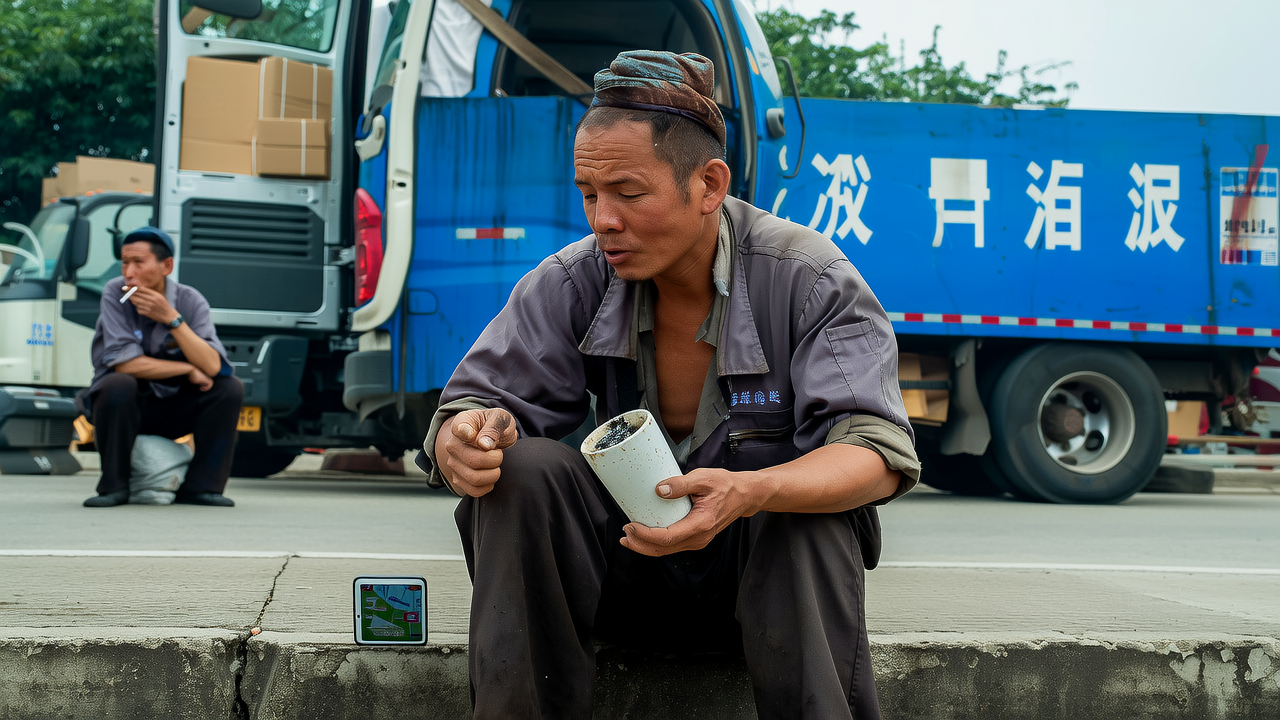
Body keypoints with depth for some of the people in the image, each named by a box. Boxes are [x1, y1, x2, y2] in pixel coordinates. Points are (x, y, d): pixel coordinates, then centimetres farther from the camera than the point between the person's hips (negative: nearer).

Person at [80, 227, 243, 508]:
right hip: (122, 406, -3)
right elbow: (124, 363, -24)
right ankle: (114, 485, -17)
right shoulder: (115, 293, -14)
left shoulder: (190, 301, -8)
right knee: (119, 385, -35)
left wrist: (172, 319, -27)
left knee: (230, 388, -18)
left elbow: (212, 367, -21)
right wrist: (188, 369, -17)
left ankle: (200, 486, -10)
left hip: (170, 410, 3)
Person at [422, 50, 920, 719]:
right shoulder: (573, 282, -5)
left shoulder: (808, 279, -14)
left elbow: (878, 453, -24)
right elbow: (474, 404, -5)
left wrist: (748, 494, -45)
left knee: (809, 495, -35)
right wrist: (465, 442, -33)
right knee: (524, 471, -24)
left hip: (770, 557, -3)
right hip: (628, 555, 3)